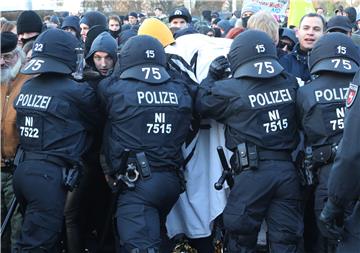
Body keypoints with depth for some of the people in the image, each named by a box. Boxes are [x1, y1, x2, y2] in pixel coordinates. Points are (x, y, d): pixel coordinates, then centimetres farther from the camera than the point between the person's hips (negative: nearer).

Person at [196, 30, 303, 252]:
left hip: (253, 173, -3)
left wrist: (211, 76, 21)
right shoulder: (290, 84, 3)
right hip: (288, 170, 3)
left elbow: (201, 104, 5)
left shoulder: (231, 90, -8)